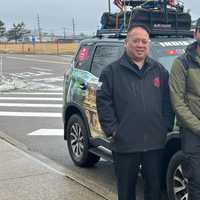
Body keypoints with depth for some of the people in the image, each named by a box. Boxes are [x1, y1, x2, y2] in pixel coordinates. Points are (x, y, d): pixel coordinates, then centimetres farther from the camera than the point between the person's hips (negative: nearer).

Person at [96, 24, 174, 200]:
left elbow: (168, 101, 12)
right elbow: (103, 102, -4)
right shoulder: (112, 71, 0)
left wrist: (166, 125, 1)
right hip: (125, 144, -2)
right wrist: (112, 129, -10)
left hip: (155, 143, 3)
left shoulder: (159, 71, 10)